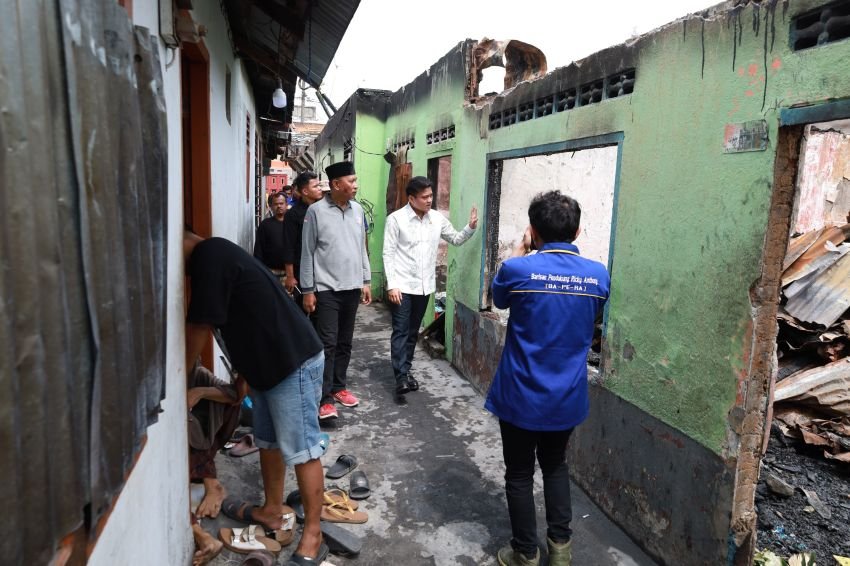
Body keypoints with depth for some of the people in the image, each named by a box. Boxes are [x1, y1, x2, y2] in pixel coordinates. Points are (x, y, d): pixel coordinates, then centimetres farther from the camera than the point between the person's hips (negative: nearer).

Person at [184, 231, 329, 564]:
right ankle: (271, 511, 37)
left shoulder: (208, 256, -17)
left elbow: (198, 328, -13)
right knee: (267, 441, 20)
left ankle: (313, 535, 11)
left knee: (301, 450, -1)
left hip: (294, 363, -10)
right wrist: (243, 372, 27)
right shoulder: (214, 255, 15)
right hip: (268, 364, 10)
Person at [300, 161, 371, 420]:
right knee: (327, 344, -3)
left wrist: (366, 281, 11)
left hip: (352, 288, 5)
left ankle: (339, 386, 27)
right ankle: (324, 398, 4)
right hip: (327, 289, -5)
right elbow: (307, 253, -6)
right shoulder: (316, 211, -8)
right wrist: (308, 290, -8)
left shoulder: (357, 210, 7)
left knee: (345, 342, 13)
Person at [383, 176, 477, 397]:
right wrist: (391, 284, -15)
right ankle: (401, 377, -4)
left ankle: (405, 370, 26)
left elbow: (456, 239, 15)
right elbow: (388, 253, -10)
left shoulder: (437, 218, 4)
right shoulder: (396, 219, -9)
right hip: (402, 285, -5)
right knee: (401, 331, -5)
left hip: (424, 285, 5)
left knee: (413, 331, 14)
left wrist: (471, 227, -4)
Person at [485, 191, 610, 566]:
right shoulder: (598, 275, -7)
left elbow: (498, 299, 4)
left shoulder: (518, 269, -19)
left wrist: (520, 252, 9)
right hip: (568, 396, 4)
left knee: (519, 474, 15)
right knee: (555, 465, 26)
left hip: (521, 396, -3)